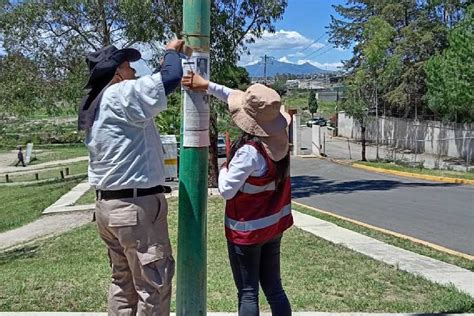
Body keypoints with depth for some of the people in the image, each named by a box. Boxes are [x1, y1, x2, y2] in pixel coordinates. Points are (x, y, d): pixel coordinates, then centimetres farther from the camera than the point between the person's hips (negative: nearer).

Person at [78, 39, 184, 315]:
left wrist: (162, 64, 21)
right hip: (136, 205, -9)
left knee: (123, 280, 17)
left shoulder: (94, 105, 13)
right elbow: (172, 77, -18)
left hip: (108, 204, 9)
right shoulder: (122, 93, -14)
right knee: (154, 285, 1)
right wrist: (172, 51, 3)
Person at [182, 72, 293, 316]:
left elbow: (227, 190, -19)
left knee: (247, 293, 6)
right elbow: (242, 99, 6)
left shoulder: (250, 151, -27)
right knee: (274, 288, 16)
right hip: (274, 225, 7)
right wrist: (207, 85, 8)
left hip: (246, 231, -7)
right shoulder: (278, 137, -4)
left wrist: (224, 170, 0)